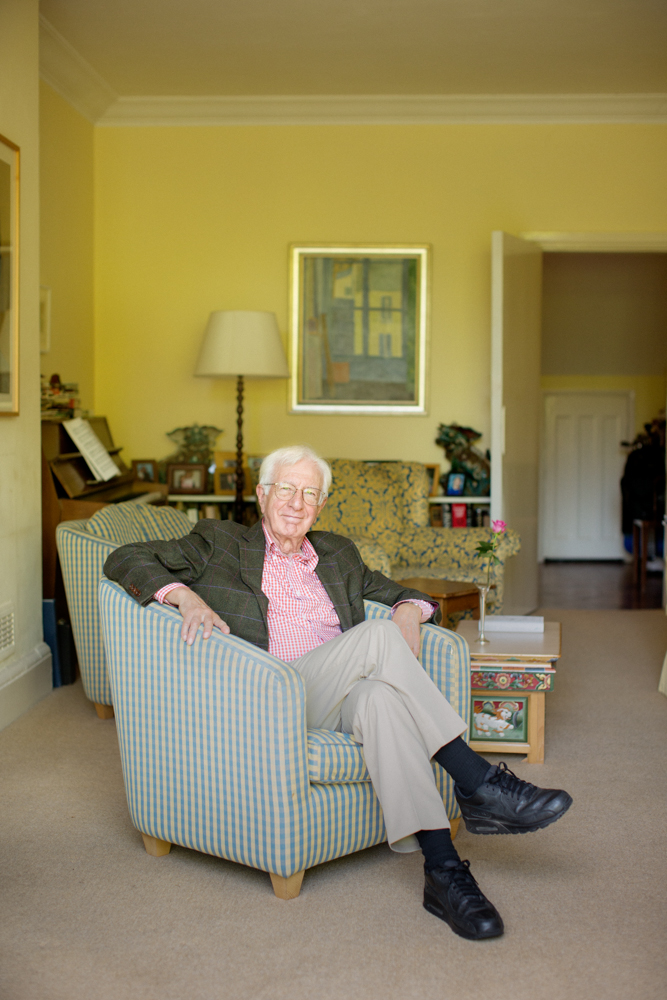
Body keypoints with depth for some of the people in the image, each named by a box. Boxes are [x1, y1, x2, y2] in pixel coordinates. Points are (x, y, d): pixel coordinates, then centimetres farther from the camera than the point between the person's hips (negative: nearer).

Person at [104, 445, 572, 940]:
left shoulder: (337, 552, 27)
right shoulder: (222, 542, 15)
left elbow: (401, 593, 28)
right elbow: (126, 559, 7)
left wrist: (409, 612, 2)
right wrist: (185, 595, -13)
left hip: (342, 699, 4)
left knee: (381, 698, -36)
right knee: (377, 633, -29)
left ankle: (443, 872, -41)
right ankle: (480, 784, -28)